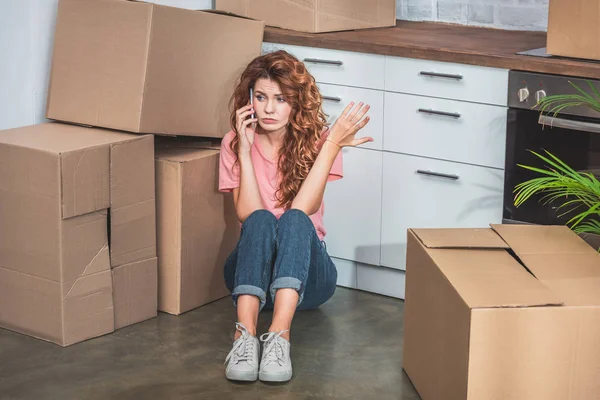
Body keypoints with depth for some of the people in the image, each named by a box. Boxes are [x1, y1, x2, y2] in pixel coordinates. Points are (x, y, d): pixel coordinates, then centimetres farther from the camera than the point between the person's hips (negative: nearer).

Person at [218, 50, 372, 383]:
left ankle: (279, 336, -51)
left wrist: (332, 145, -25)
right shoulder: (234, 144, -2)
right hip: (250, 271, 1)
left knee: (294, 220, -32)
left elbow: (302, 210, -20)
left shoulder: (317, 139, -4)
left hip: (305, 271, 0)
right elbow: (248, 215, -15)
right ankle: (245, 336, -50)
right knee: (260, 221, -31)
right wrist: (245, 150, -19)